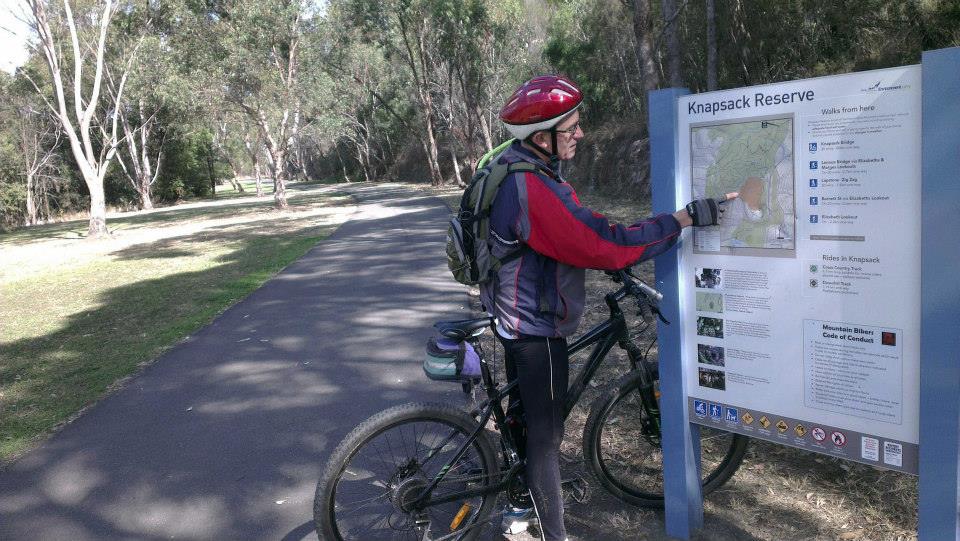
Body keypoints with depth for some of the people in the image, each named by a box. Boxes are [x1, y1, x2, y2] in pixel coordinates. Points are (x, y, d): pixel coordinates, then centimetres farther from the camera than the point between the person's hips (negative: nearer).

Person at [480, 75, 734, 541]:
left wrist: (608, 260, 10)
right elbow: (603, 242, -31)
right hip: (538, 327, -10)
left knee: (522, 415, 23)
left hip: (513, 315, 10)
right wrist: (686, 217, -26)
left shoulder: (509, 166, 3)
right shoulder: (535, 190, -30)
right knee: (546, 435, 3)